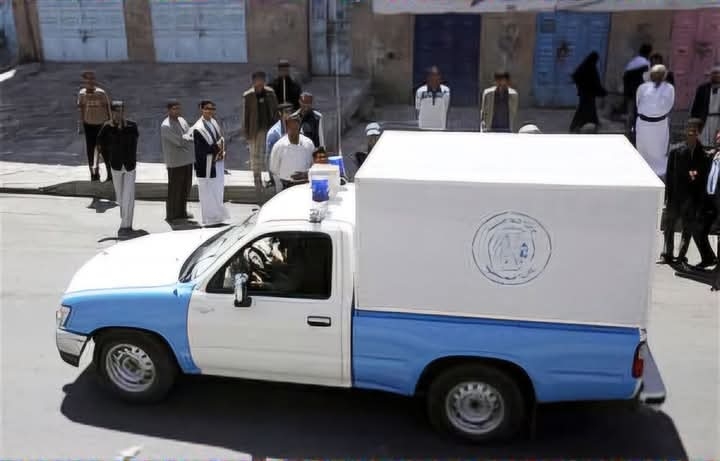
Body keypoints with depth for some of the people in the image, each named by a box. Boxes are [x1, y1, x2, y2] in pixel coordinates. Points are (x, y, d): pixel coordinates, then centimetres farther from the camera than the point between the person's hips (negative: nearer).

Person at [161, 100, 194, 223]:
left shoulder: (182, 120, 10)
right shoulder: (165, 126, -15)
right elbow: (180, 141, -20)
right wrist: (190, 137, -5)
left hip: (187, 159, 7)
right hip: (175, 162, -7)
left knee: (186, 188, 13)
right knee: (175, 189, 1)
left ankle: (182, 212, 25)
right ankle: (171, 215, 12)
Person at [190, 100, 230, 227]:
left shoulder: (214, 122, 6)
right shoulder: (198, 129, -18)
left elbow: (221, 139, 16)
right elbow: (200, 150, -19)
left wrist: (221, 151, -3)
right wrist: (216, 147, -14)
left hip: (217, 163, 8)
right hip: (206, 165, -8)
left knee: (217, 190, 15)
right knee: (208, 192, 1)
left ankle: (217, 217, 26)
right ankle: (210, 219, 12)